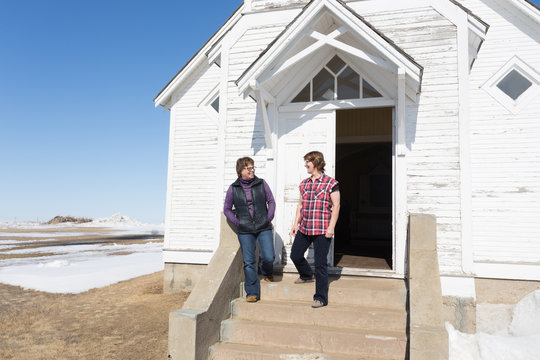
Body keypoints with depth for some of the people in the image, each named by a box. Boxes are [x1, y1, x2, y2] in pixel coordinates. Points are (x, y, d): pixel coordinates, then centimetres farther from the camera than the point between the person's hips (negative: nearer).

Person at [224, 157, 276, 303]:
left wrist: (269, 218, 1)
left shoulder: (261, 184, 3)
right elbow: (227, 209, 10)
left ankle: (267, 272, 30)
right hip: (245, 231, 0)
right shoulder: (233, 188, 1)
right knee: (249, 262, 1)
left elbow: (271, 201, 11)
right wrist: (237, 222, 0)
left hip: (264, 228, 0)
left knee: (268, 257, -7)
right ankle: (252, 293, 13)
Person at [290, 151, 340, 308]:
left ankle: (321, 298, 8)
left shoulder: (330, 183, -6)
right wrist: (296, 223, 12)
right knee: (295, 255, 17)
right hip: (304, 229, 7)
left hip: (322, 230, -7)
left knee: (320, 264, -3)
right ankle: (307, 275, 48)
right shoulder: (304, 183, 12)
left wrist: (331, 227, -13)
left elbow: (336, 206, -7)